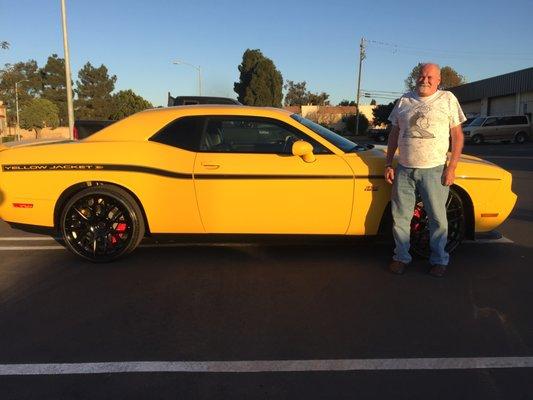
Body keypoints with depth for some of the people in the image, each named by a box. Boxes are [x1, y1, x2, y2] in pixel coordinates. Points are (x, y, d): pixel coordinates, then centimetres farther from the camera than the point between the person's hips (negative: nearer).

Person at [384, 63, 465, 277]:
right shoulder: (404, 100, 11)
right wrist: (388, 164, 8)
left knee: (438, 218, 5)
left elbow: (458, 136, 1)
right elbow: (394, 134, 14)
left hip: (434, 170, -2)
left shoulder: (448, 99, 3)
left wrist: (451, 168, -8)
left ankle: (439, 259, 21)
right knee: (400, 216, 6)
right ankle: (401, 257, 21)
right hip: (404, 170, 3)